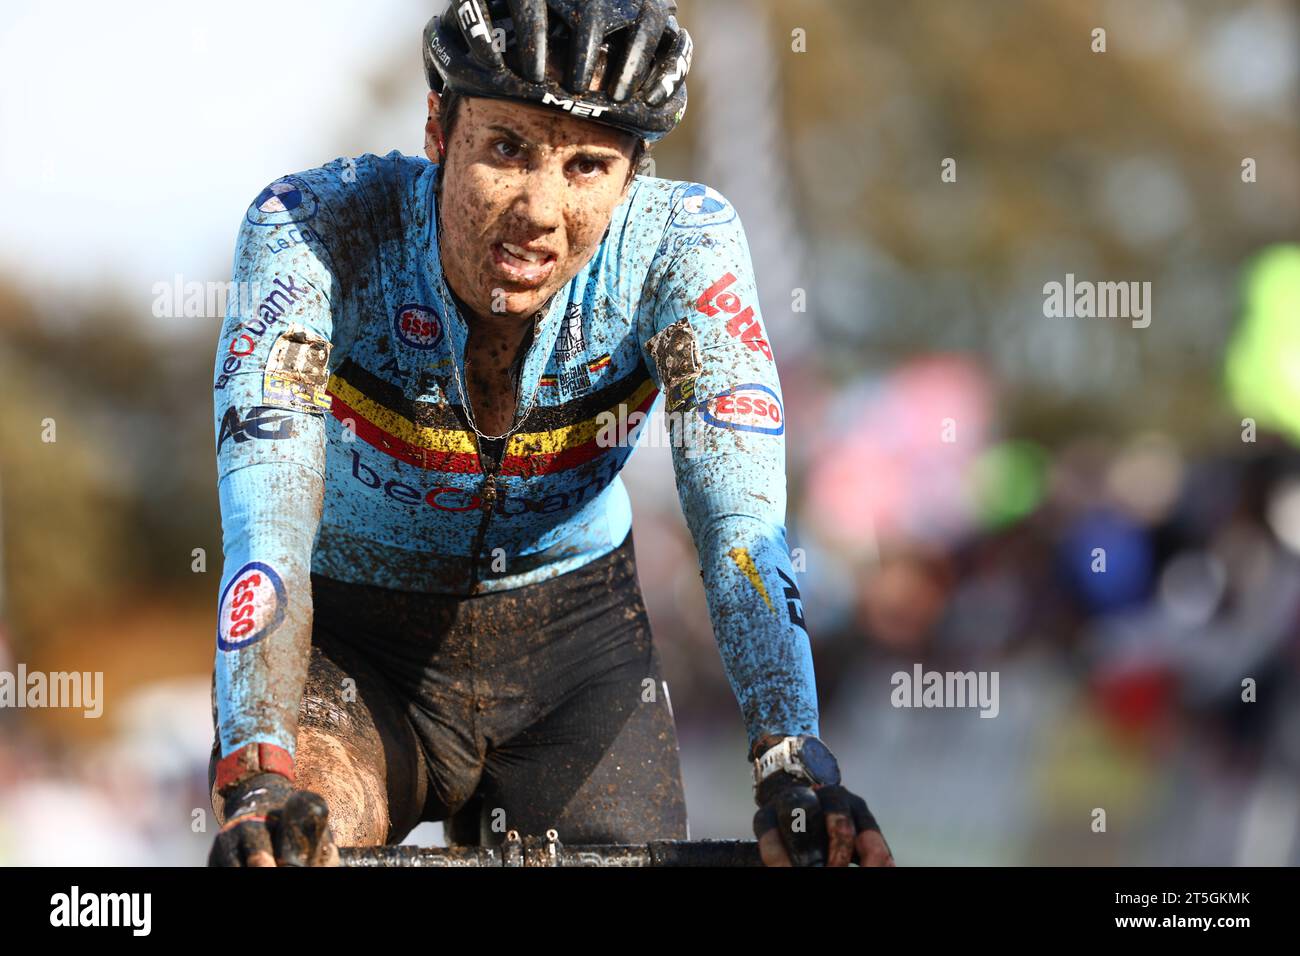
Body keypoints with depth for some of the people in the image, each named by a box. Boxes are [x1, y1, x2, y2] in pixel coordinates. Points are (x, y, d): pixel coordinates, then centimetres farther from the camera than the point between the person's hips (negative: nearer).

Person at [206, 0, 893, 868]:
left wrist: (794, 767, -45)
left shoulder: (681, 243, -21)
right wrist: (260, 778, -52)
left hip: (573, 642, 2)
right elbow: (266, 520, -37)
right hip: (350, 643, -2)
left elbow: (742, 524, -29)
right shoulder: (312, 228, -26)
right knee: (290, 836, -32)